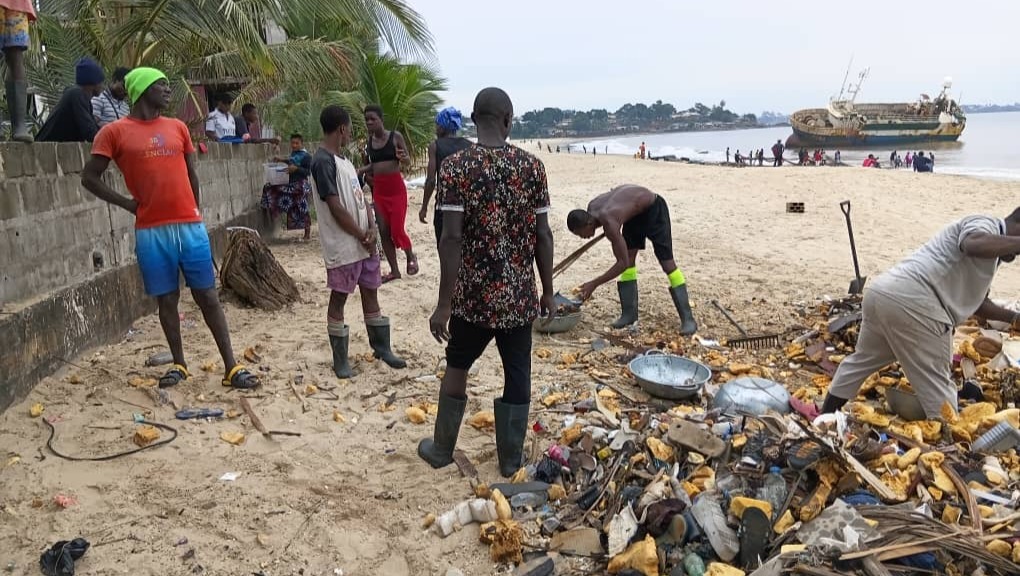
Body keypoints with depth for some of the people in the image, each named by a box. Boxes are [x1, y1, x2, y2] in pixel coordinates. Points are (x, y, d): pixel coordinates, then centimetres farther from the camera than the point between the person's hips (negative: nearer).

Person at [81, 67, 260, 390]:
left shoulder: (178, 127, 11)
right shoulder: (115, 132, 1)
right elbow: (89, 178, 3)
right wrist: (128, 204, -3)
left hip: (190, 226, 2)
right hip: (151, 231, -2)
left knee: (207, 296, 3)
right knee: (167, 299, 7)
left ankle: (231, 368, 5)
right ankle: (178, 365, 21)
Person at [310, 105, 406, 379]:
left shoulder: (344, 159, 14)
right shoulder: (323, 161, -16)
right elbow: (336, 208, -20)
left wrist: (372, 228, -4)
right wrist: (362, 236, -12)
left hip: (365, 242, 9)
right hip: (342, 246, -9)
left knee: (371, 293, 16)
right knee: (338, 299, 3)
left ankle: (382, 348, 28)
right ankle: (340, 360, 13)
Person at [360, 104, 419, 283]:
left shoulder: (395, 136, -6)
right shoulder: (369, 140, 6)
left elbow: (408, 161, -2)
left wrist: (402, 157, -24)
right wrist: (358, 171, 2)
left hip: (396, 187, -5)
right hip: (378, 189, 5)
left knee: (397, 229, -5)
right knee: (383, 231, 5)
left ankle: (411, 257, 24)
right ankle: (394, 270, 15)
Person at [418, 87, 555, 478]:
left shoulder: (456, 166, -10)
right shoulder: (532, 166, -3)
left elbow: (452, 237, -16)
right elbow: (543, 234, -2)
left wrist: (444, 303, -12)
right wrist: (548, 292, 9)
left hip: (474, 293, -1)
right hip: (520, 294, 1)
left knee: (457, 366, 18)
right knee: (517, 374, 13)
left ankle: (441, 450, 32)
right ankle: (511, 458, 25)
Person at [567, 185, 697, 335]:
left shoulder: (609, 222, -38)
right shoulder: (592, 207, -15)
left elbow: (623, 263, -36)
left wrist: (594, 284, -33)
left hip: (653, 208, -8)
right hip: (634, 211, 8)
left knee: (667, 262, -11)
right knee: (629, 256, 2)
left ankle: (687, 318, -6)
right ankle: (629, 313, 7)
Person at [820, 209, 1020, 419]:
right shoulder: (986, 224, 1)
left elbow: (977, 302, 37)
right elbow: (975, 245, -24)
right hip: (911, 302, -11)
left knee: (863, 359, 25)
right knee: (936, 383, 0)